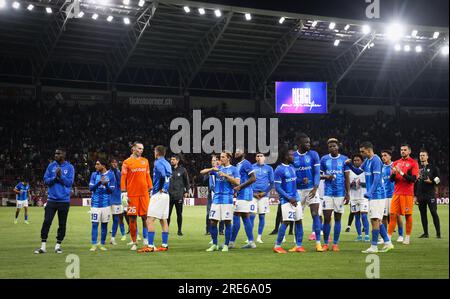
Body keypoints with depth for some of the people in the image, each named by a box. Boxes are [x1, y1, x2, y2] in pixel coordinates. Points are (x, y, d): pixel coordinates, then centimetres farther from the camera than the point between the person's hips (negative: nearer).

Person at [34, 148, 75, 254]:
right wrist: (55, 178, -14)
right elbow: (45, 180, 3)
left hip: (64, 200, -1)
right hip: (52, 199, 1)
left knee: (62, 224, 5)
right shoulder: (51, 166, 7)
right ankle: (43, 246, -2)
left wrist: (61, 176, -19)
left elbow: (69, 182, -7)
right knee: (46, 222, -6)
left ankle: (58, 245, 17)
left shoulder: (70, 167, 1)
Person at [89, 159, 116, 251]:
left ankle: (102, 244, 11)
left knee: (104, 224, 4)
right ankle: (94, 245, -2)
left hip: (106, 203, 0)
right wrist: (99, 182, -18)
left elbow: (112, 190, -1)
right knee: (95, 224, -3)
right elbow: (91, 188, -3)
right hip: (95, 203, 1)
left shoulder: (110, 175, 0)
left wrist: (106, 184, -21)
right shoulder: (94, 174, 5)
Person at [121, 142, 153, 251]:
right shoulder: (127, 162, 2)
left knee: (145, 216, 0)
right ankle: (134, 242, 7)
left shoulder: (145, 161, 13)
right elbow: (123, 178, 0)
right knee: (132, 218, 0)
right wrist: (124, 193, -7)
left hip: (144, 193, 3)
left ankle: (145, 239, 13)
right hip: (132, 194, -3)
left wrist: (151, 190, 12)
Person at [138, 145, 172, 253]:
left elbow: (163, 175, -26)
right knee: (163, 220, 12)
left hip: (158, 194, -9)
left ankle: (150, 246, -14)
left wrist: (161, 188, -15)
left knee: (150, 220, -9)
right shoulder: (167, 163, 15)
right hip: (165, 194, 9)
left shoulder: (158, 163, -11)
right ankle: (165, 245, 12)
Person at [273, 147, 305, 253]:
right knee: (286, 221, -13)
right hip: (286, 200, -8)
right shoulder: (279, 170, -12)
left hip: (296, 198, 8)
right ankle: (277, 246, -5)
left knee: (299, 221, 5)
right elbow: (277, 188, -14)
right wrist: (289, 198, -16)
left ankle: (299, 245, 11)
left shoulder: (292, 167, 11)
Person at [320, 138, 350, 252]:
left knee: (338, 218, 4)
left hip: (340, 193, 0)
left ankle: (335, 244, 9)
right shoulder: (324, 159, 5)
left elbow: (347, 178, 3)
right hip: (328, 193, 0)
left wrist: (347, 193, -1)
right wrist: (326, 176, -11)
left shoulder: (344, 159, 2)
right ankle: (325, 243, 4)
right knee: (326, 218, -4)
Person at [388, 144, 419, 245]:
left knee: (408, 215, 0)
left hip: (408, 193, -4)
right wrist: (393, 173, -9)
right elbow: (391, 179, 12)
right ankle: (388, 236, 2)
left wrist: (401, 173, -17)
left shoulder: (413, 163, 0)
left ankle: (408, 237, 8)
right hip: (397, 192, 4)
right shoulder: (396, 163, 13)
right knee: (393, 214, 0)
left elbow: (413, 179, -10)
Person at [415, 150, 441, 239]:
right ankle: (425, 233, 10)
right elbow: (414, 183, 13)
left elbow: (438, 179, 3)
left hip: (430, 194, -3)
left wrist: (431, 181, -16)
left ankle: (438, 233, -5)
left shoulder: (433, 167, 5)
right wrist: (415, 195, 8)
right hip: (420, 195, 3)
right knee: (423, 214, 5)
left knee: (434, 213, -6)